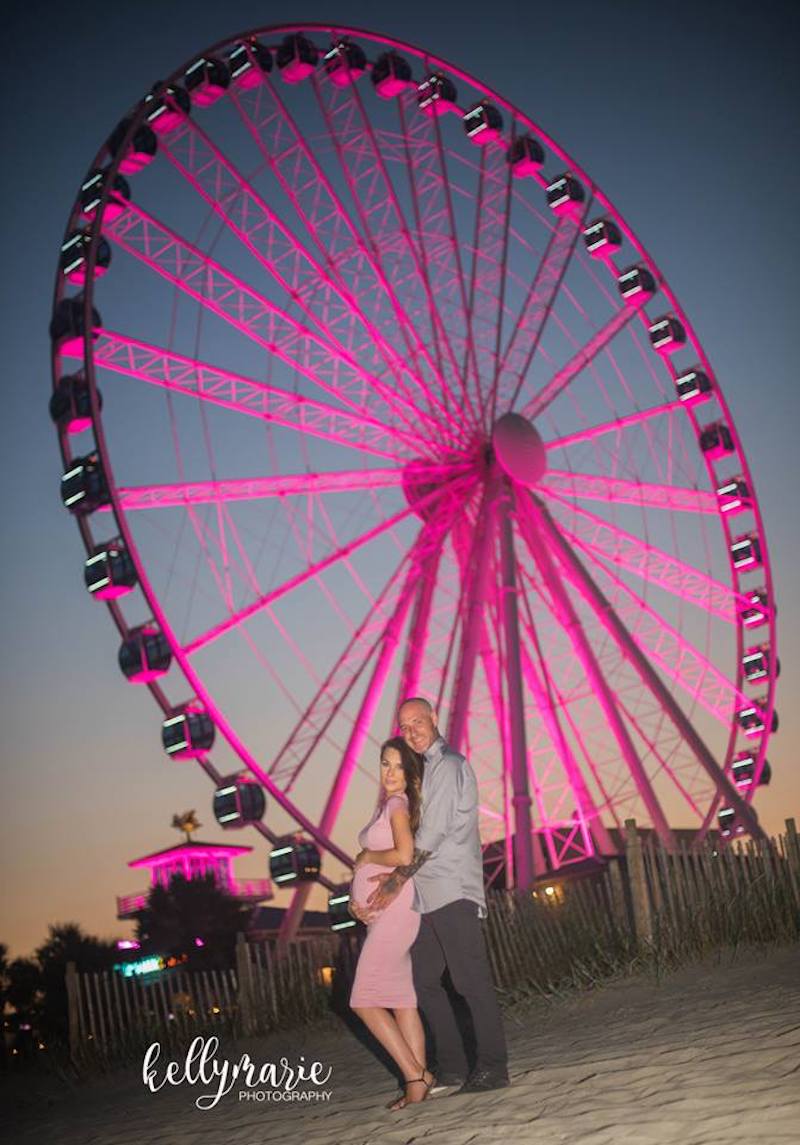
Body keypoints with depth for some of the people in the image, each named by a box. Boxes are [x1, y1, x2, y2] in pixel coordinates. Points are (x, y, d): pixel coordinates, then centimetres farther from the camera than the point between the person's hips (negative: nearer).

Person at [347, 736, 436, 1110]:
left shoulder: (399, 805, -10)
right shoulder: (386, 806, 17)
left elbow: (404, 855, -26)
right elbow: (365, 866, 16)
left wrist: (367, 856, -9)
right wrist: (355, 899, 1)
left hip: (394, 908, -9)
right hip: (378, 912, 9)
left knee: (364, 1000, -8)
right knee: (400, 999, 7)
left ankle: (416, 1077, -6)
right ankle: (419, 1080, 8)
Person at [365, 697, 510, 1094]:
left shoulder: (449, 765, -8)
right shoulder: (421, 770, 20)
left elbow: (434, 829, -14)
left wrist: (399, 878, -12)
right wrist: (398, 872, 6)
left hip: (453, 890, -10)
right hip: (425, 894, 10)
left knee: (472, 980, -7)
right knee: (423, 979, 9)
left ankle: (492, 1066, -2)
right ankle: (451, 1066, 14)